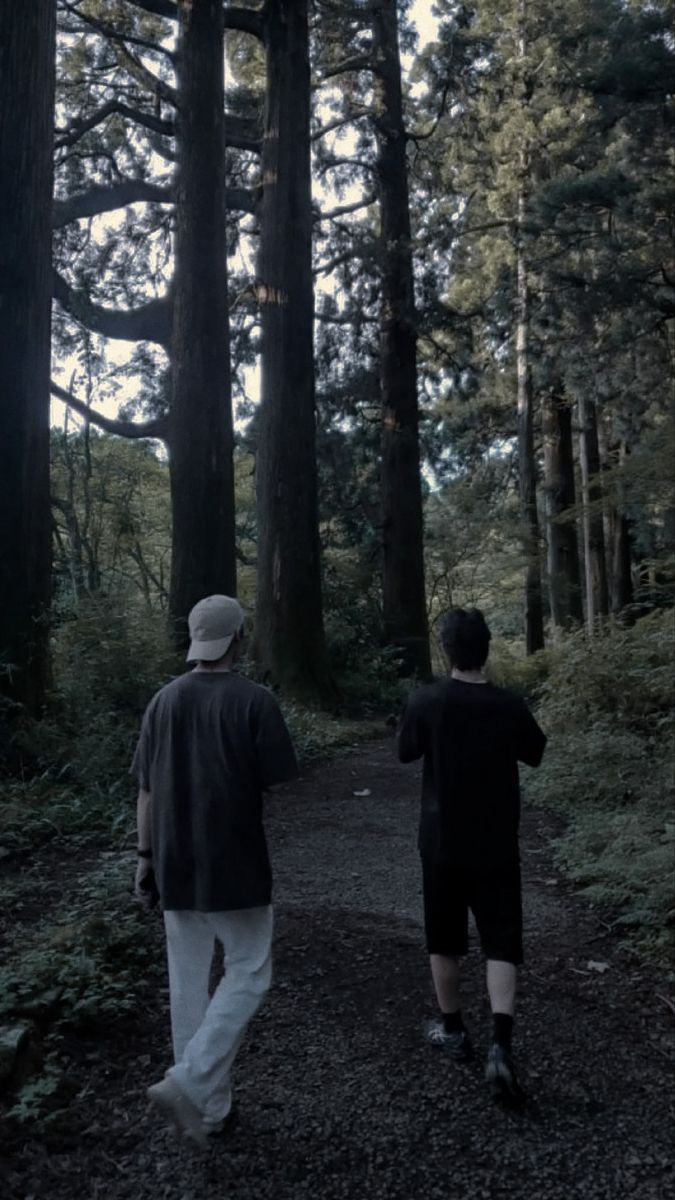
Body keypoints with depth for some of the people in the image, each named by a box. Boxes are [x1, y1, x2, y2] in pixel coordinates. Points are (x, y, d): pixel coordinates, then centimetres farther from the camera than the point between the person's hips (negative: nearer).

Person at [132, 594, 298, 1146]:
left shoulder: (164, 700, 1)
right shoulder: (254, 700, -13)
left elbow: (146, 789, 4)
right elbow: (277, 787, -11)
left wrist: (146, 858, 11)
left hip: (175, 866, 5)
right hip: (235, 864, -5)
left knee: (188, 980, 16)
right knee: (248, 974, 12)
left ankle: (211, 1106, 27)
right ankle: (188, 1082, 1)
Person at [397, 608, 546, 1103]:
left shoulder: (426, 701, -13)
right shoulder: (510, 705, -10)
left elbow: (406, 752, 3)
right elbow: (534, 754, 8)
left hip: (442, 842, 0)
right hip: (497, 845, 0)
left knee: (444, 940, 17)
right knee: (502, 943, 7)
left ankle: (453, 1029, 31)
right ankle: (501, 1046, -4)